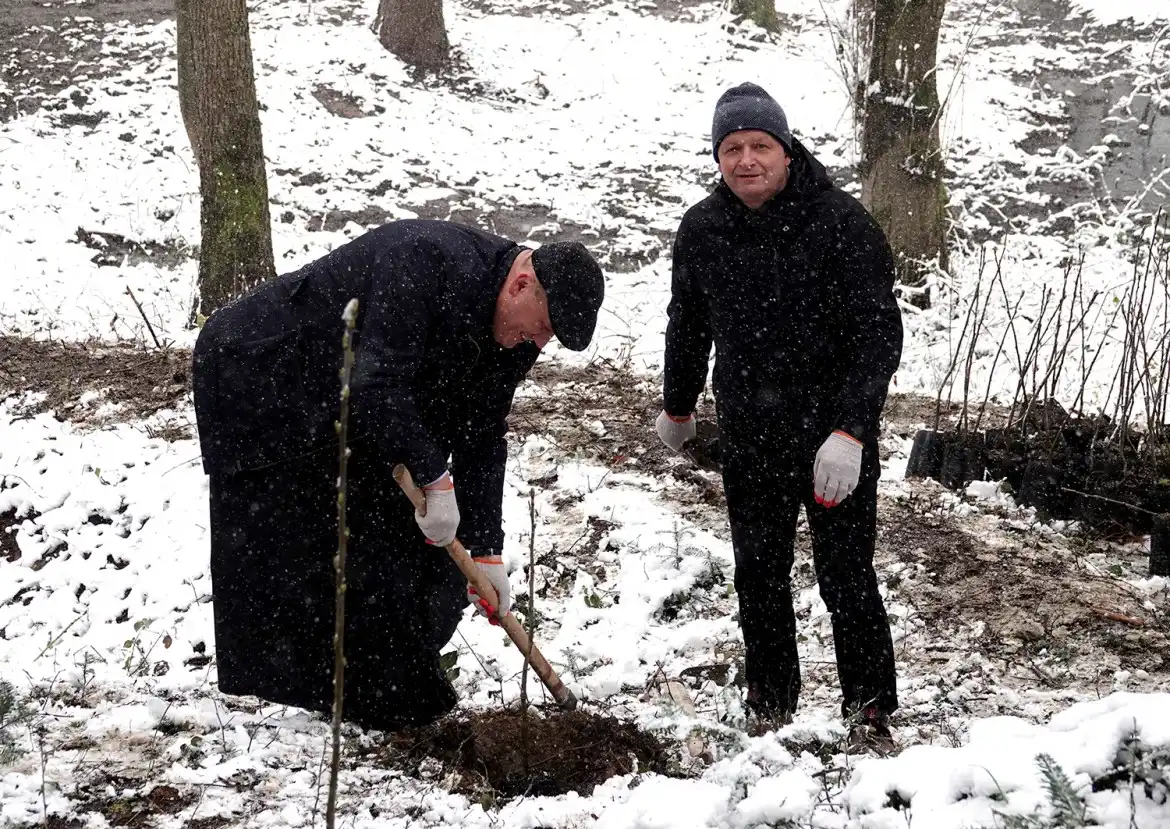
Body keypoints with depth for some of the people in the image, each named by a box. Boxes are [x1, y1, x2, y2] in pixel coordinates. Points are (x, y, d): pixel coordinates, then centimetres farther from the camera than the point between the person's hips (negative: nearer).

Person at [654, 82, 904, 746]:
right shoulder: (702, 230, -1)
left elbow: (880, 335, -17)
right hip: (750, 439, 4)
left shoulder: (843, 223, -16)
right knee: (759, 576, 13)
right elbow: (687, 324, 16)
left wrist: (850, 432, -25)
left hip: (837, 438, -4)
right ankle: (771, 709, 28)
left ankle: (872, 709, 16)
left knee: (847, 578, -1)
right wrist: (678, 407, 28)